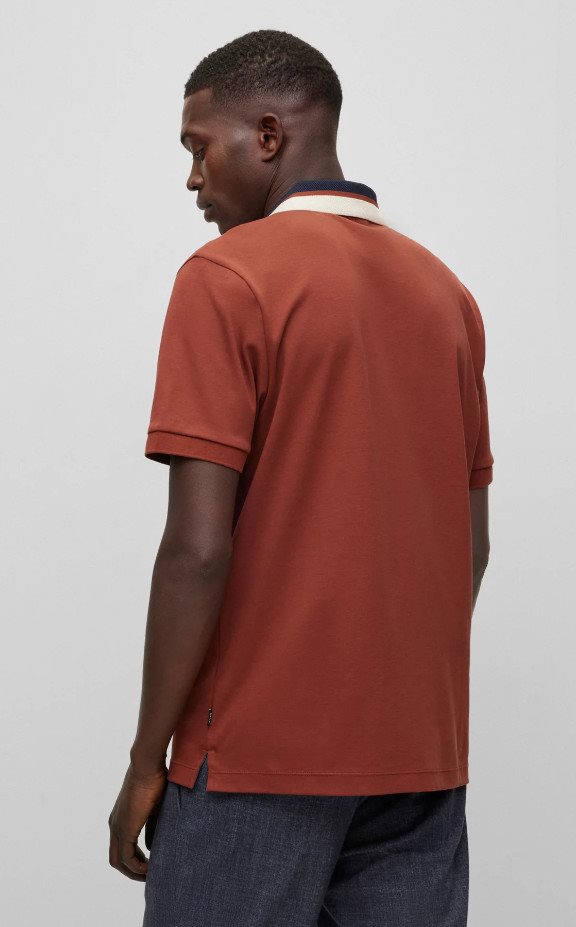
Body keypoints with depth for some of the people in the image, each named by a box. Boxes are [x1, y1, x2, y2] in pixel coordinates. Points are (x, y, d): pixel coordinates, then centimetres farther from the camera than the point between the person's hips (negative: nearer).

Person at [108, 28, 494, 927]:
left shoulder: (226, 278, -10)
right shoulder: (446, 291, 10)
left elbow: (199, 546, -16)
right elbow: (472, 540, 13)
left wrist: (147, 758, -8)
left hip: (263, 752, -6)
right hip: (422, 755, 6)